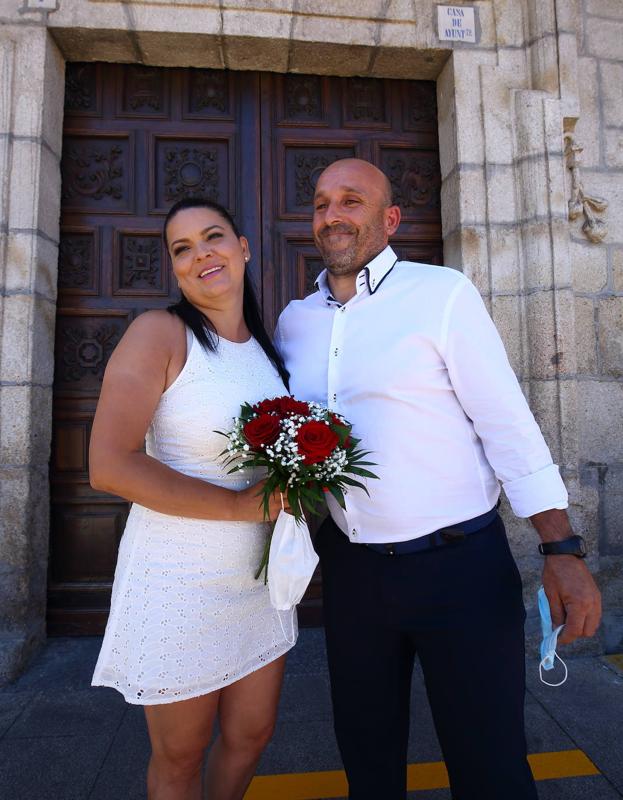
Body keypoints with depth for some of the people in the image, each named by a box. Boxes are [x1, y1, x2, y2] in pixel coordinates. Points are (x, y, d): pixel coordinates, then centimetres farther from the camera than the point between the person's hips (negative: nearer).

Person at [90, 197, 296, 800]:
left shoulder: (265, 347, 6)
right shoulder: (160, 333, -14)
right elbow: (109, 466, -23)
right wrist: (238, 504, -22)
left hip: (258, 575, 6)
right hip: (179, 578, -5)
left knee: (251, 734, 23)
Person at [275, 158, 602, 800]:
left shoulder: (441, 293, -8)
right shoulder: (293, 321, 7)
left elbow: (508, 424, -10)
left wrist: (563, 551, -13)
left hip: (460, 562, -4)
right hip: (350, 568, 5)